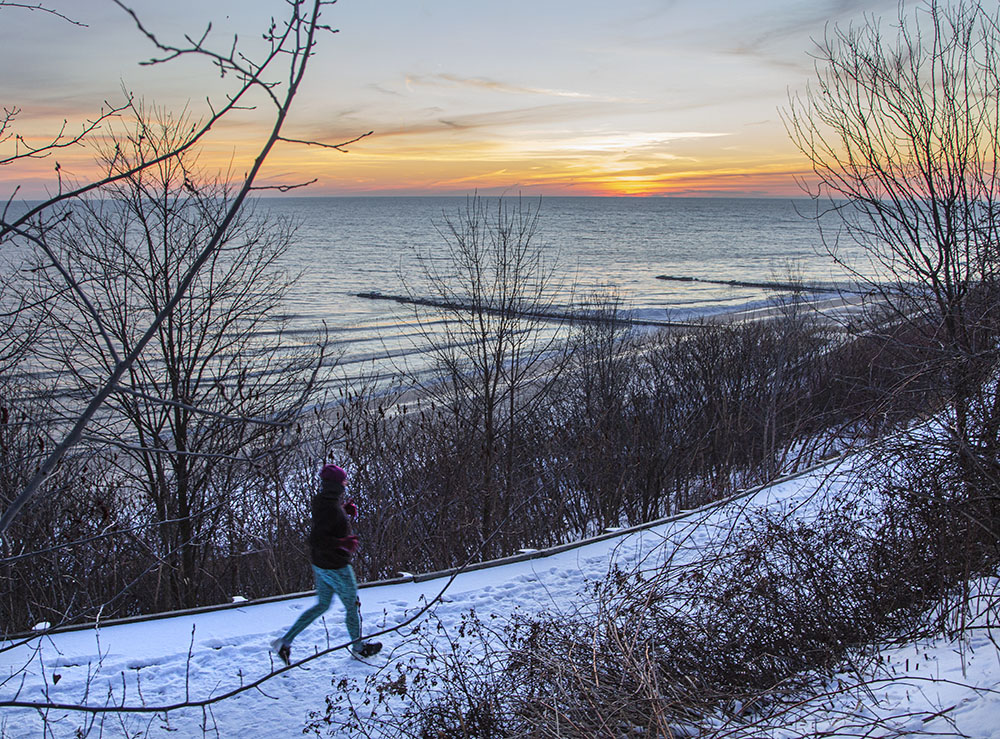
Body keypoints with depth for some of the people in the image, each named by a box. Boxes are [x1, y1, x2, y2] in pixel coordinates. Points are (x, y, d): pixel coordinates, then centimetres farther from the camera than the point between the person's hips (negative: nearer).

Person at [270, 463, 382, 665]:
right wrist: (344, 543, -28)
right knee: (353, 606, 12)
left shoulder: (322, 500, 2)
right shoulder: (330, 507, -27)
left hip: (320, 565, 9)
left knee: (322, 605, 22)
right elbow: (317, 539, -32)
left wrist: (347, 511, 4)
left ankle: (285, 641, 19)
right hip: (336, 568, -9)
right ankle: (358, 647, 31)